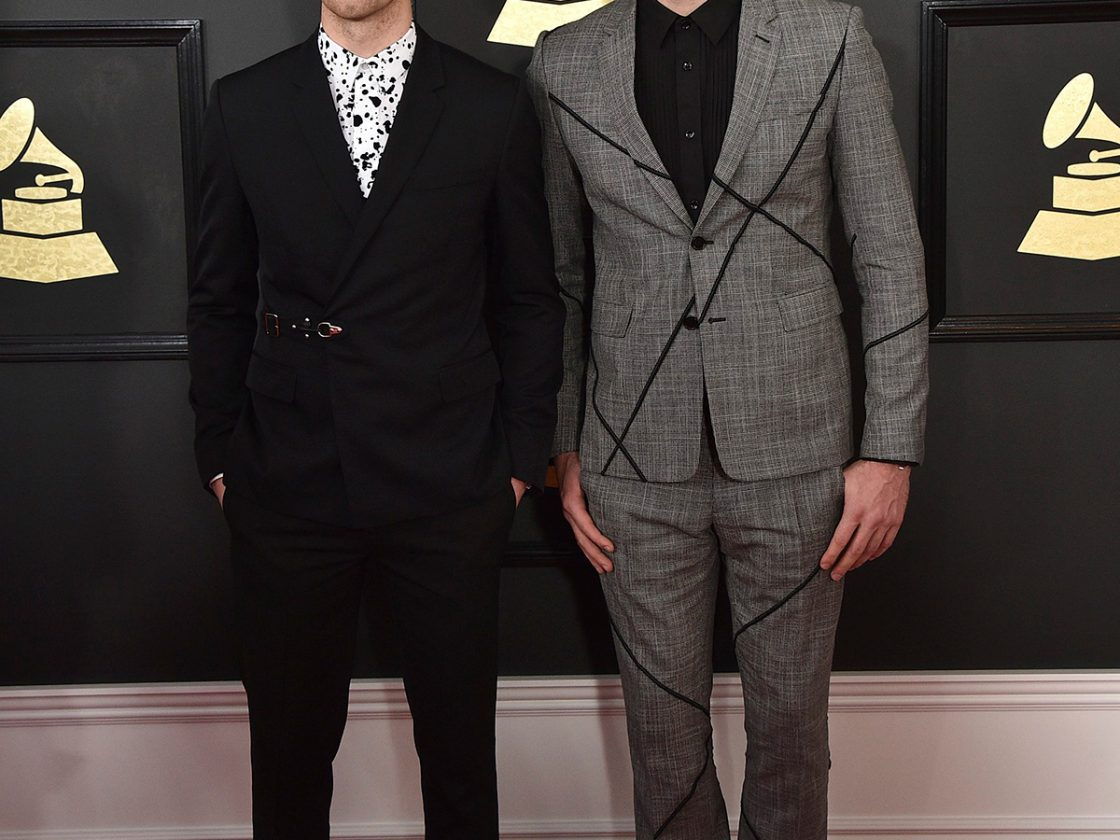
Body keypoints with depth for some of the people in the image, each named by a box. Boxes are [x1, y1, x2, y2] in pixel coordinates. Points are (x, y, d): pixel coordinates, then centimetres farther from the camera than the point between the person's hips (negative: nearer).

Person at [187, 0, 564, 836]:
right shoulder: (244, 106, 4)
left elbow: (529, 300, 5)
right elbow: (220, 300, 8)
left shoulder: (495, 107, 0)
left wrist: (522, 456, 1)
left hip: (448, 485, 0)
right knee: (291, 736, 12)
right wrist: (219, 455, 5)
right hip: (288, 482, 1)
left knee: (459, 736, 11)